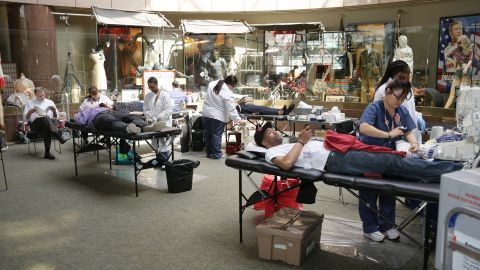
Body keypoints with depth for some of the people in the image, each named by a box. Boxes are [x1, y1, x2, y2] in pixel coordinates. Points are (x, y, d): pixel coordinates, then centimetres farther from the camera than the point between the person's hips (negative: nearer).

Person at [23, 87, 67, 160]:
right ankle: (59, 137, -51)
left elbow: (56, 116, 16)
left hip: (49, 122, 2)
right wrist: (30, 112, -10)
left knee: (46, 129, -38)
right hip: (35, 123, -2)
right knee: (45, 118, -39)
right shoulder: (30, 103, 18)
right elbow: (25, 119, 11)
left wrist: (54, 110, -5)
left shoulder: (50, 102, 22)